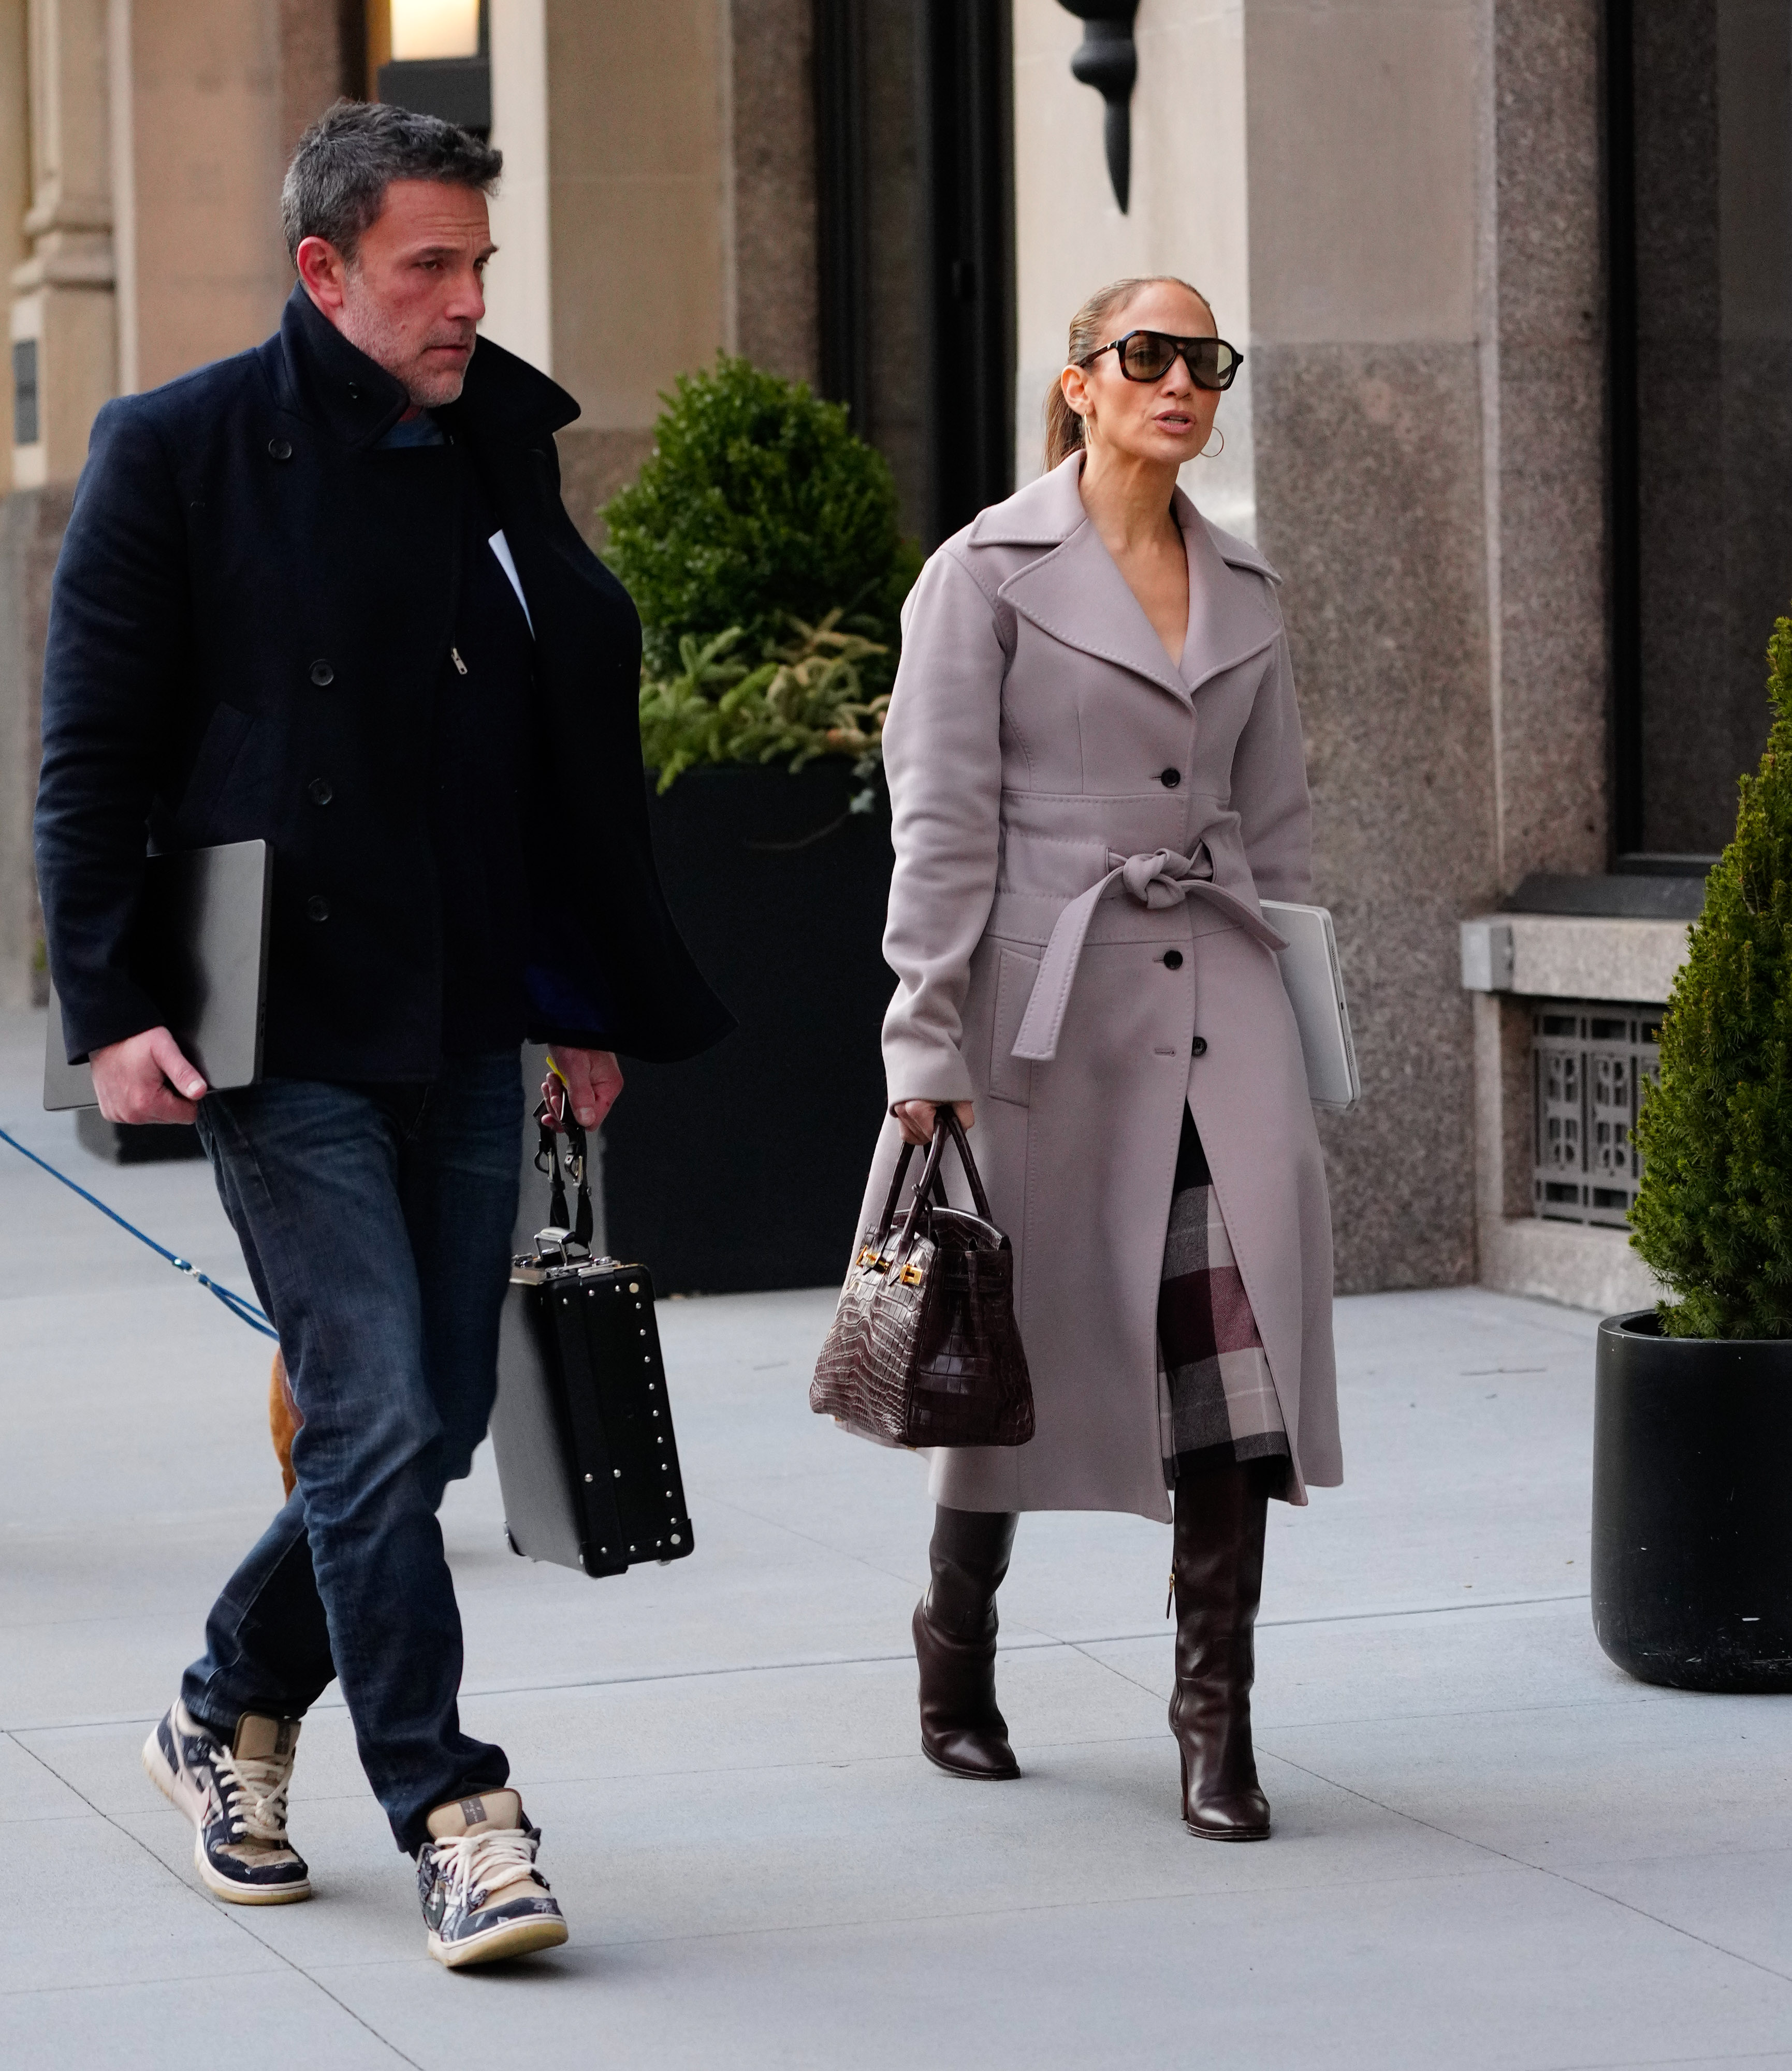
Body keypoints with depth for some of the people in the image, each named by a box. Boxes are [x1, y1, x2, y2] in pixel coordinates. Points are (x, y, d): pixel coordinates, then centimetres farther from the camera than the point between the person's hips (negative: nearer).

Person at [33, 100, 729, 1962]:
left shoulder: (498, 451, 11)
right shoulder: (179, 453, -4)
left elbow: (572, 753, 17)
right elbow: (91, 759, -4)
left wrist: (595, 1006, 16)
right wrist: (111, 1009, -12)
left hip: (466, 1037, 6)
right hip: (283, 1036, -6)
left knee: (431, 1422, 9)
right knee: (378, 1418, -11)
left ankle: (231, 1715, 31)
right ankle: (453, 1822, -4)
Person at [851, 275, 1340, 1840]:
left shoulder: (1246, 593, 14)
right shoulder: (990, 572, -2)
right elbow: (942, 824, -6)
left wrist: (1295, 1030, 15)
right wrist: (927, 1048, -10)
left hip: (1219, 1009, 4)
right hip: (1046, 1003, -4)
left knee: (1239, 1347, -9)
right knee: (1020, 1347, 6)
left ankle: (1218, 1720, -4)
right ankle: (957, 1649, 30)